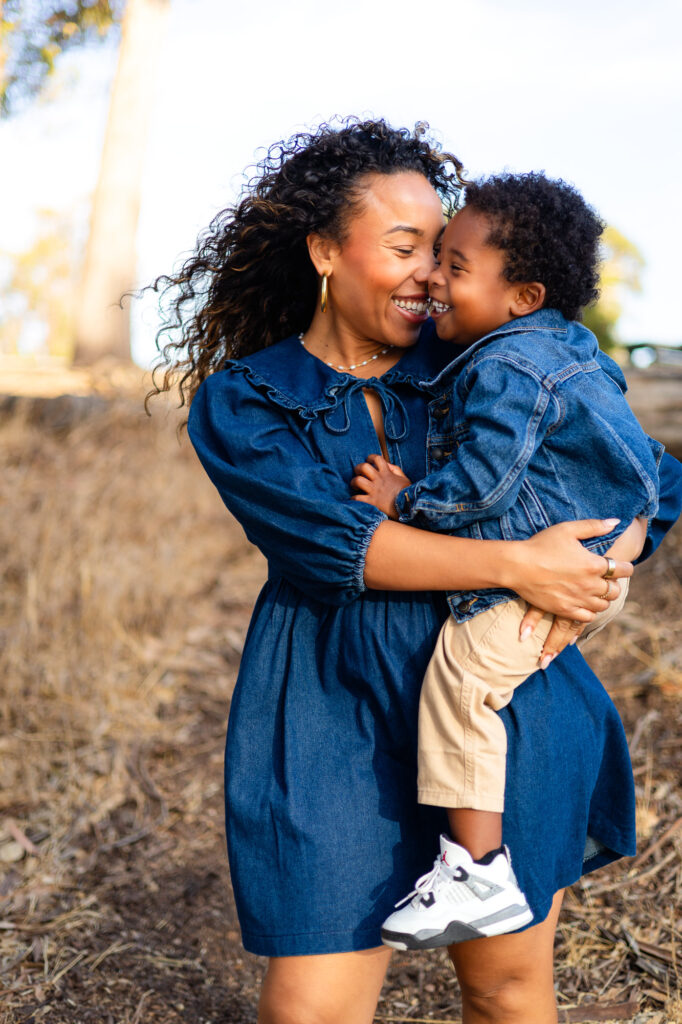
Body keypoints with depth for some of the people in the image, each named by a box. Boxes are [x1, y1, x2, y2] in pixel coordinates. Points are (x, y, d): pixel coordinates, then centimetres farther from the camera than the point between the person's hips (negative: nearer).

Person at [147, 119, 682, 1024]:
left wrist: (586, 584, -11)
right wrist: (513, 564, -22)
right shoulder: (239, 402, 1)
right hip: (334, 717, -1)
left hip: (502, 702, 2)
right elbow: (332, 540, -15)